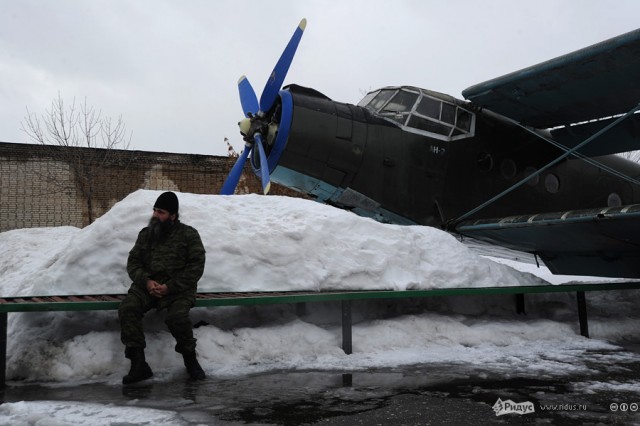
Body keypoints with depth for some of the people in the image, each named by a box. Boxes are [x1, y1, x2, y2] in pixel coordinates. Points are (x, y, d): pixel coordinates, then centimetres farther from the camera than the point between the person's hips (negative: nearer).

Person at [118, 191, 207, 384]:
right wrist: (146, 281, -10)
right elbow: (133, 262, 11)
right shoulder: (146, 234, 14)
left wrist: (170, 286, -15)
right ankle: (138, 364, -19)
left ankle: (190, 360, -4)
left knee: (177, 316, -31)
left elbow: (196, 267, -5)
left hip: (178, 287, -4)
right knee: (127, 309, -24)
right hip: (147, 285, 4)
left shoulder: (188, 234, 1)